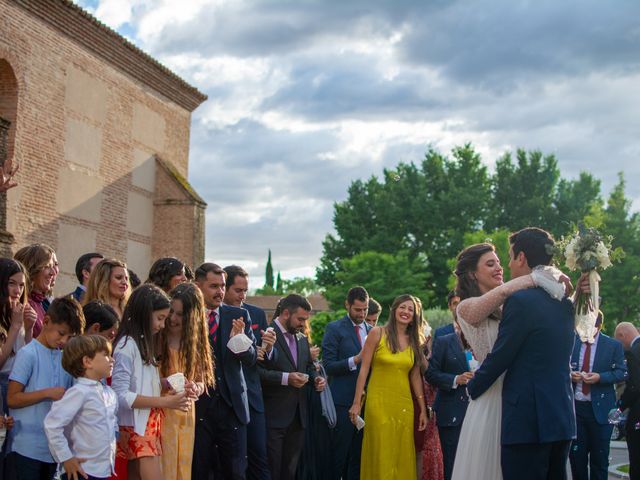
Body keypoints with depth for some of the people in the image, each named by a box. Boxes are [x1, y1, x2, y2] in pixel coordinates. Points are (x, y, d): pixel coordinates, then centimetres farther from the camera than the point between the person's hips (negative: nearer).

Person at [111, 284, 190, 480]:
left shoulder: (144, 343, 14)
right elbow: (120, 395, -19)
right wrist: (164, 402, -19)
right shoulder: (127, 345, -13)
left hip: (149, 425, 8)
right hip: (136, 428, -8)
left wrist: (167, 389, 0)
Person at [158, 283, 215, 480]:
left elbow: (201, 381, 7)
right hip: (160, 413, -5)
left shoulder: (195, 341, 5)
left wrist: (195, 388, -14)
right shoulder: (156, 339, -11)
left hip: (186, 414, 5)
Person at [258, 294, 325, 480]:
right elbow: (256, 370, -18)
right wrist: (285, 378, -23)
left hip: (298, 415, 7)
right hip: (274, 416, -7)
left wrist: (316, 378, 5)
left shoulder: (302, 339, 15)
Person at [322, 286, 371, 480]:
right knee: (340, 453, -1)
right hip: (344, 401, -5)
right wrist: (355, 360, -20)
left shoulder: (372, 331, 14)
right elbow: (328, 366, -9)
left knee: (358, 455, 9)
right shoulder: (334, 329, -2)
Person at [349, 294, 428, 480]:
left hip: (404, 405, 4)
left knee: (403, 457, 5)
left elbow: (415, 377, 13)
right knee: (381, 455, -2)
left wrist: (423, 409, 11)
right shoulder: (377, 334, -2)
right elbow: (364, 369, -4)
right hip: (379, 402, -4)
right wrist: (357, 403, -8)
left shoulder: (414, 341, 10)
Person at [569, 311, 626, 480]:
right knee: (576, 453, 6)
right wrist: (569, 374, -13)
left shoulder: (614, 346, 0)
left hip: (600, 408, -2)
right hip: (574, 405, 2)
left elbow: (622, 372, -3)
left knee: (599, 456, 5)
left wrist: (600, 377, -18)